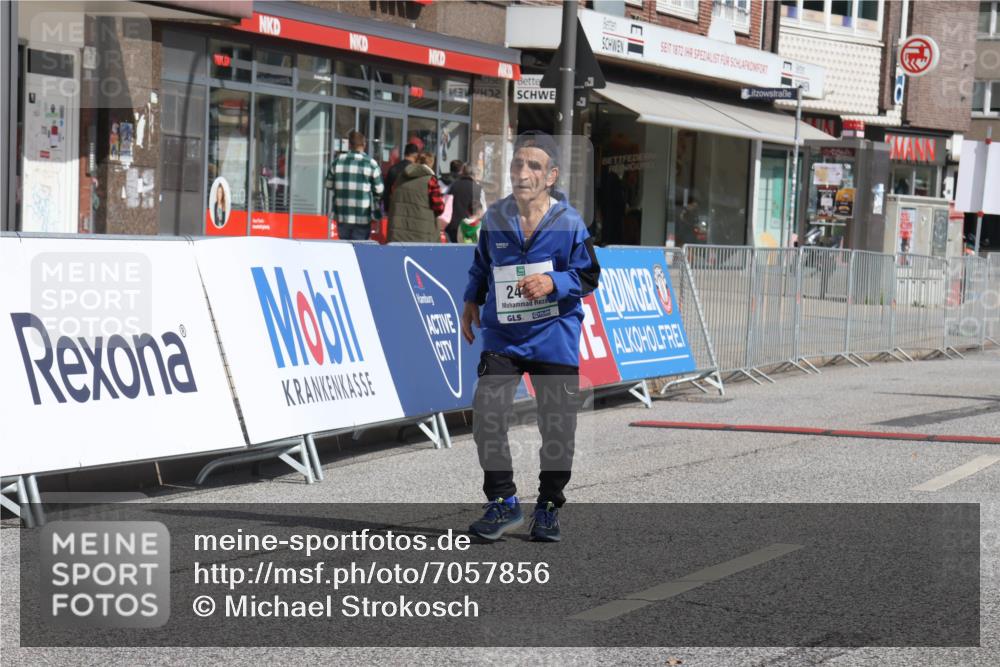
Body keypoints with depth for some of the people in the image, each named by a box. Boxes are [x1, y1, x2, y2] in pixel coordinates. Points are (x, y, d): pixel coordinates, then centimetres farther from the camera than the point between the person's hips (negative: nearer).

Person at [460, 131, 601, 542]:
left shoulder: (569, 222, -8)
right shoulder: (494, 218, 0)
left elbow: (589, 276, -3)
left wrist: (554, 282, -19)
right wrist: (471, 301, 10)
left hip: (555, 337, -2)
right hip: (502, 335, 2)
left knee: (557, 426, 4)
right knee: (486, 413, -11)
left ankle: (548, 507, 22)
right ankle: (502, 502, 4)